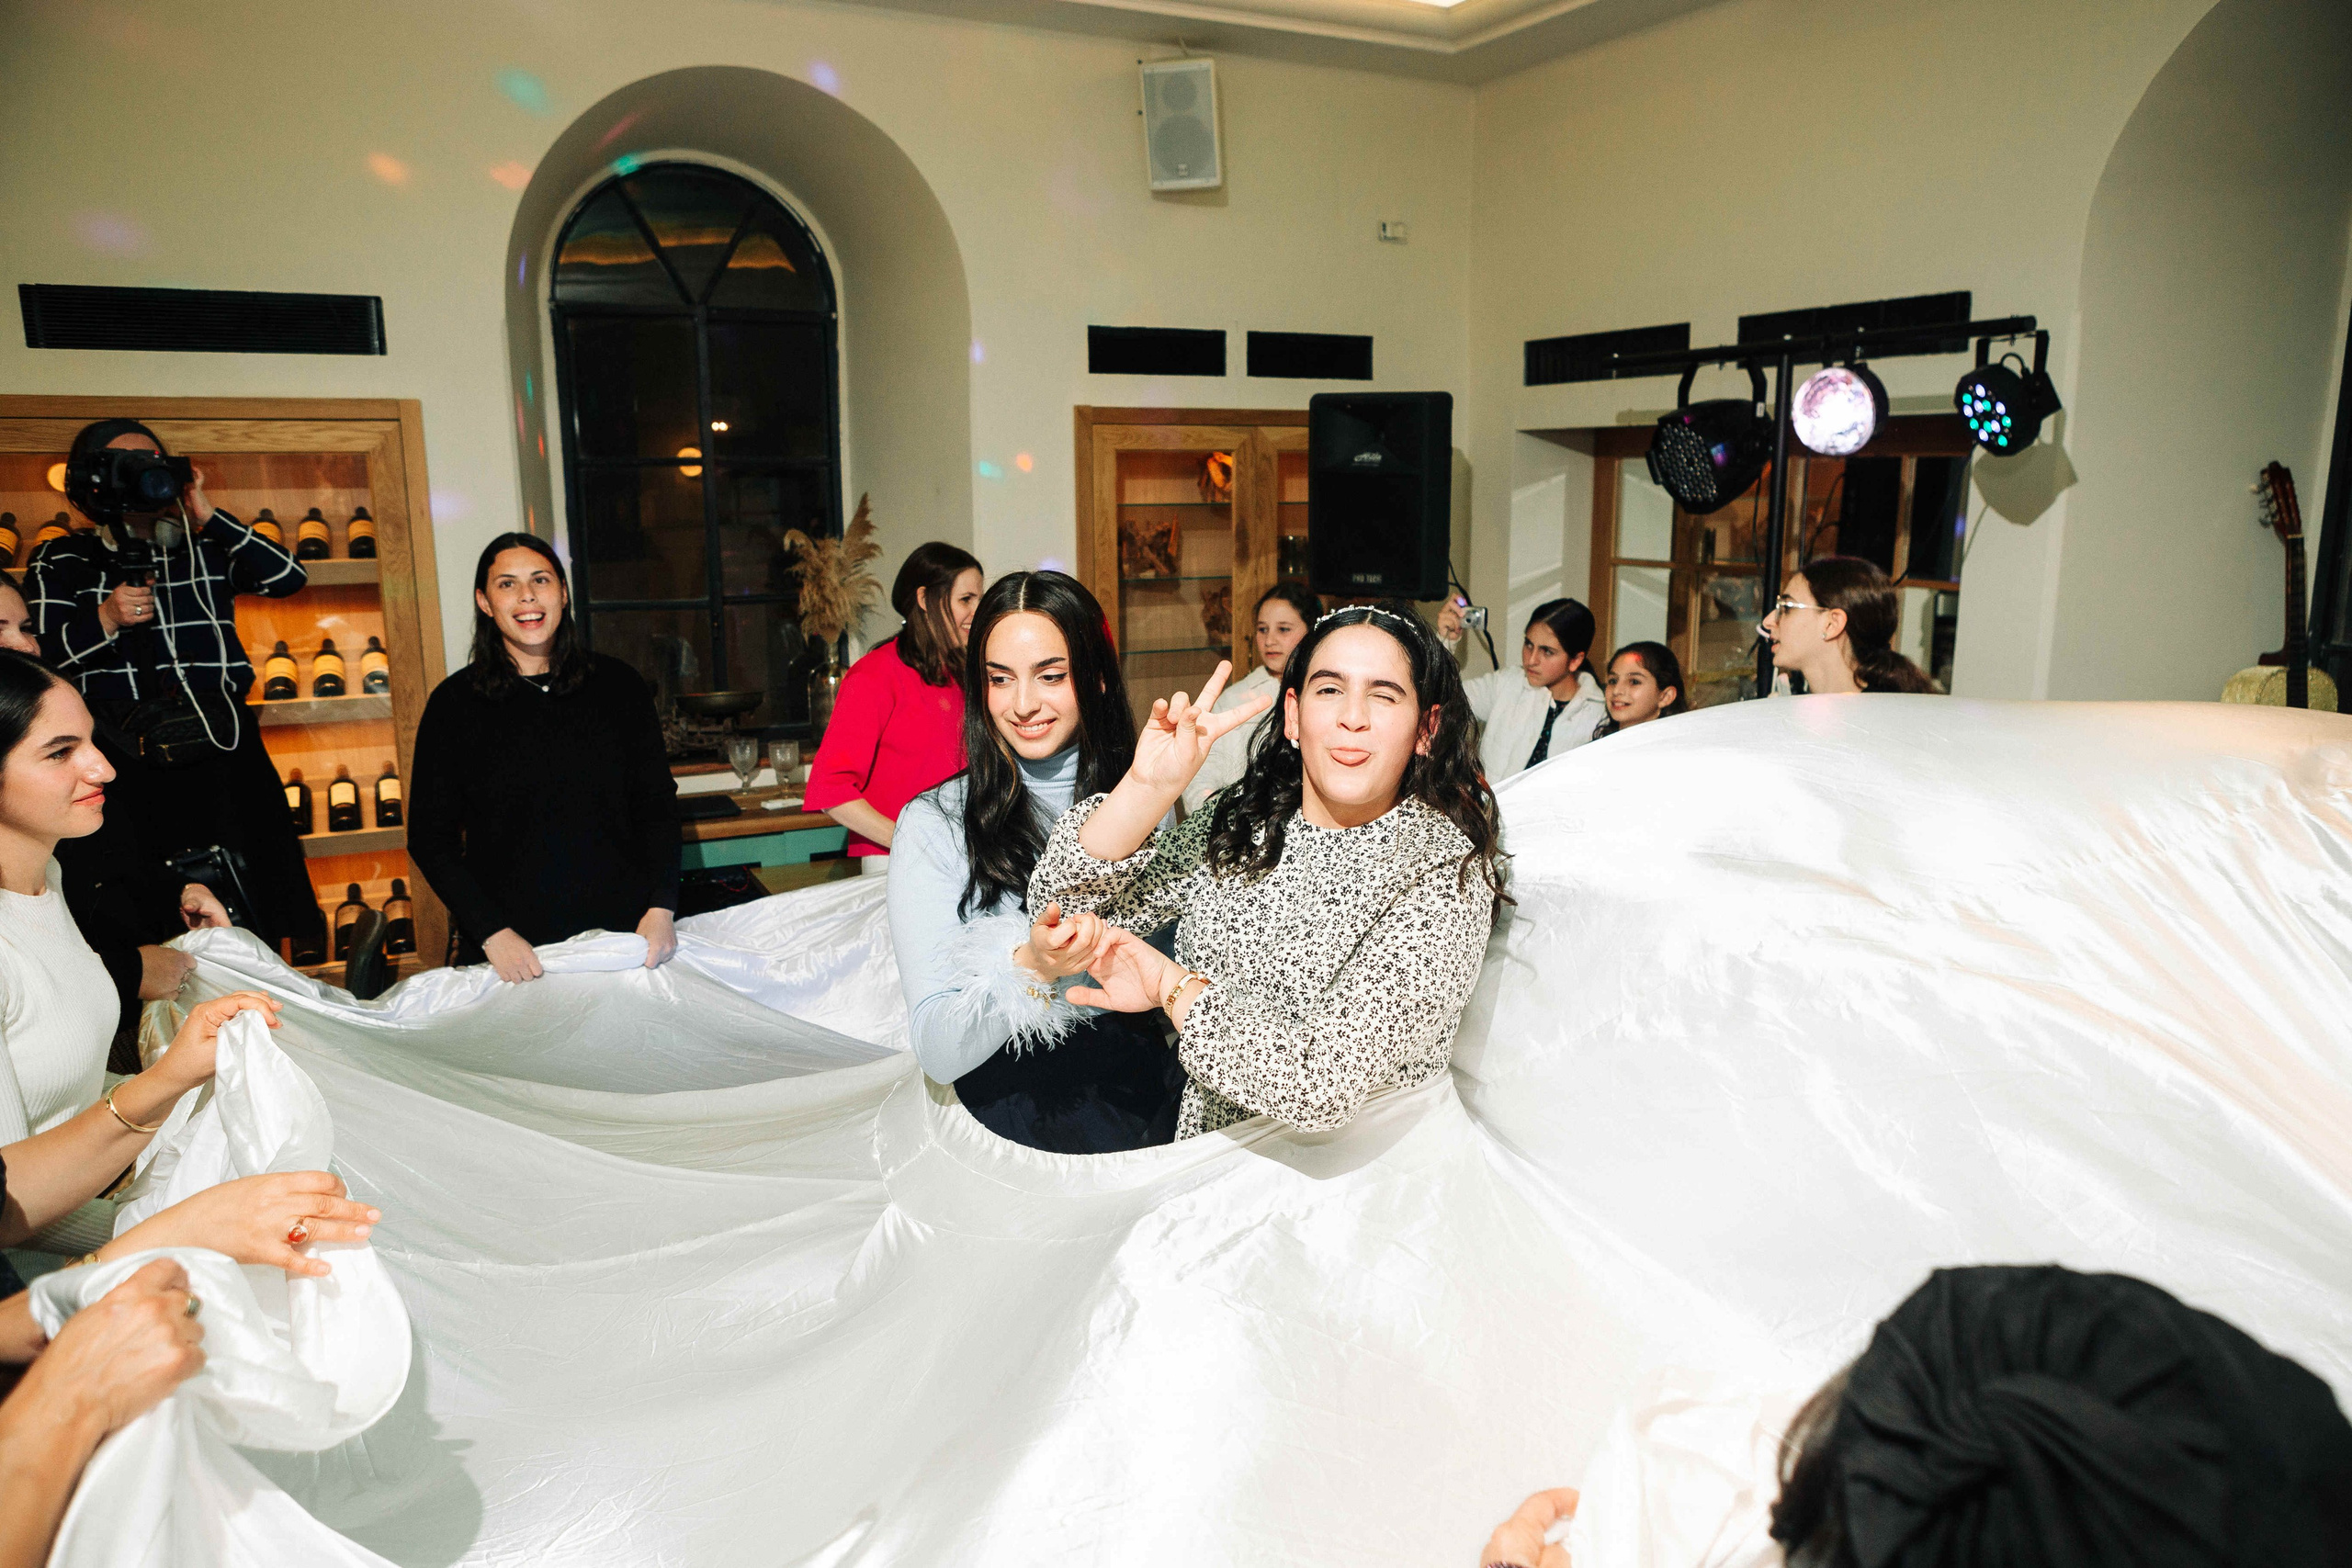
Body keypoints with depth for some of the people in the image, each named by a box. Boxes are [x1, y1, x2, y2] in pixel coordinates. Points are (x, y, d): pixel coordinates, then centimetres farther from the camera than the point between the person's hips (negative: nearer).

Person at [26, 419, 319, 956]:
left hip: (221, 756, 1)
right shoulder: (60, 563, 12)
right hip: (122, 770, -1)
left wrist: (207, 516, -3)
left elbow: (288, 578, 0)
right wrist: (103, 621, -12)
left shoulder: (202, 547, 17)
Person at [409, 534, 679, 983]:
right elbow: (430, 837, -1)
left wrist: (661, 907, -9)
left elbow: (657, 802, 4)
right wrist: (491, 932, -13)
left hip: (624, 932, 2)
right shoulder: (454, 702, -1)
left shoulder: (617, 685, 3)